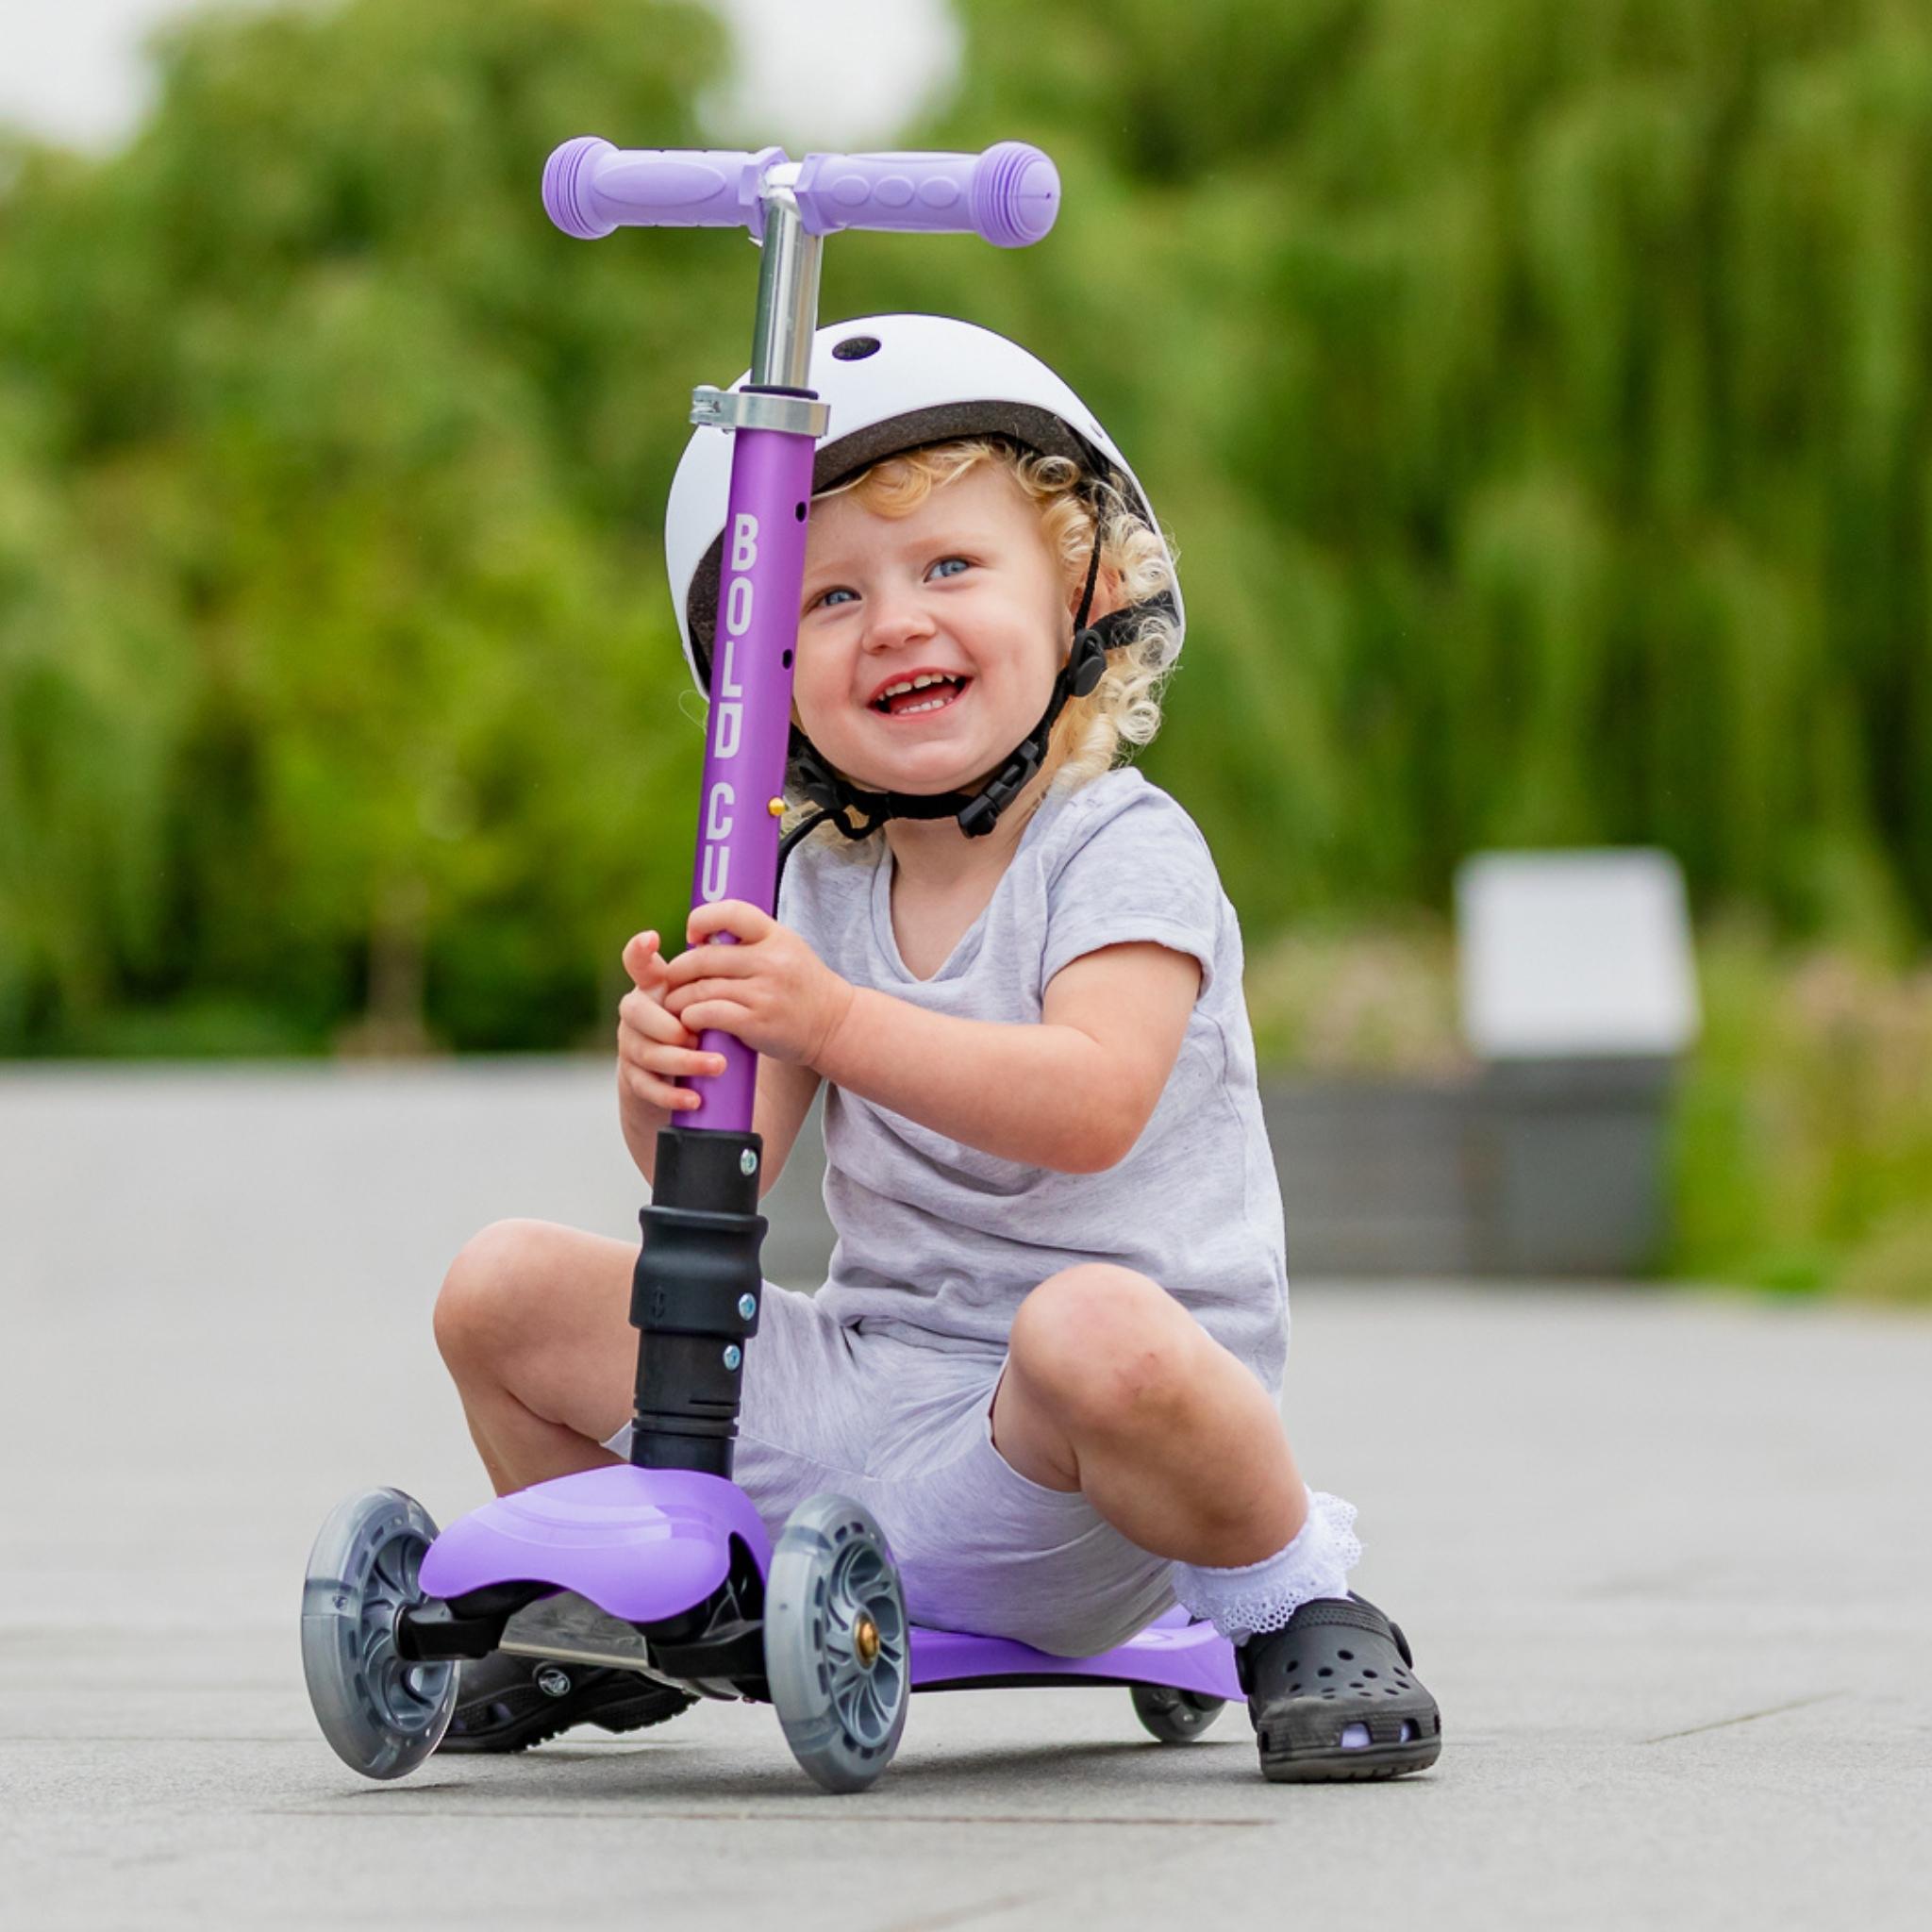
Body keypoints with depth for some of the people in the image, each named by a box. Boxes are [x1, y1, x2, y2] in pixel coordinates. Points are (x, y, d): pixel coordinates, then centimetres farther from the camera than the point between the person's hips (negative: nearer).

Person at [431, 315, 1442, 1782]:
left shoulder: (1123, 849, -10)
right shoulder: (815, 885, 8)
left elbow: (1092, 1105, -27)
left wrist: (835, 1021, -36)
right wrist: (664, 1085, -22)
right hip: (859, 1395, 7)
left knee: (1094, 1330, -41)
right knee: (505, 1289, 2)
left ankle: (1301, 1605, -12)